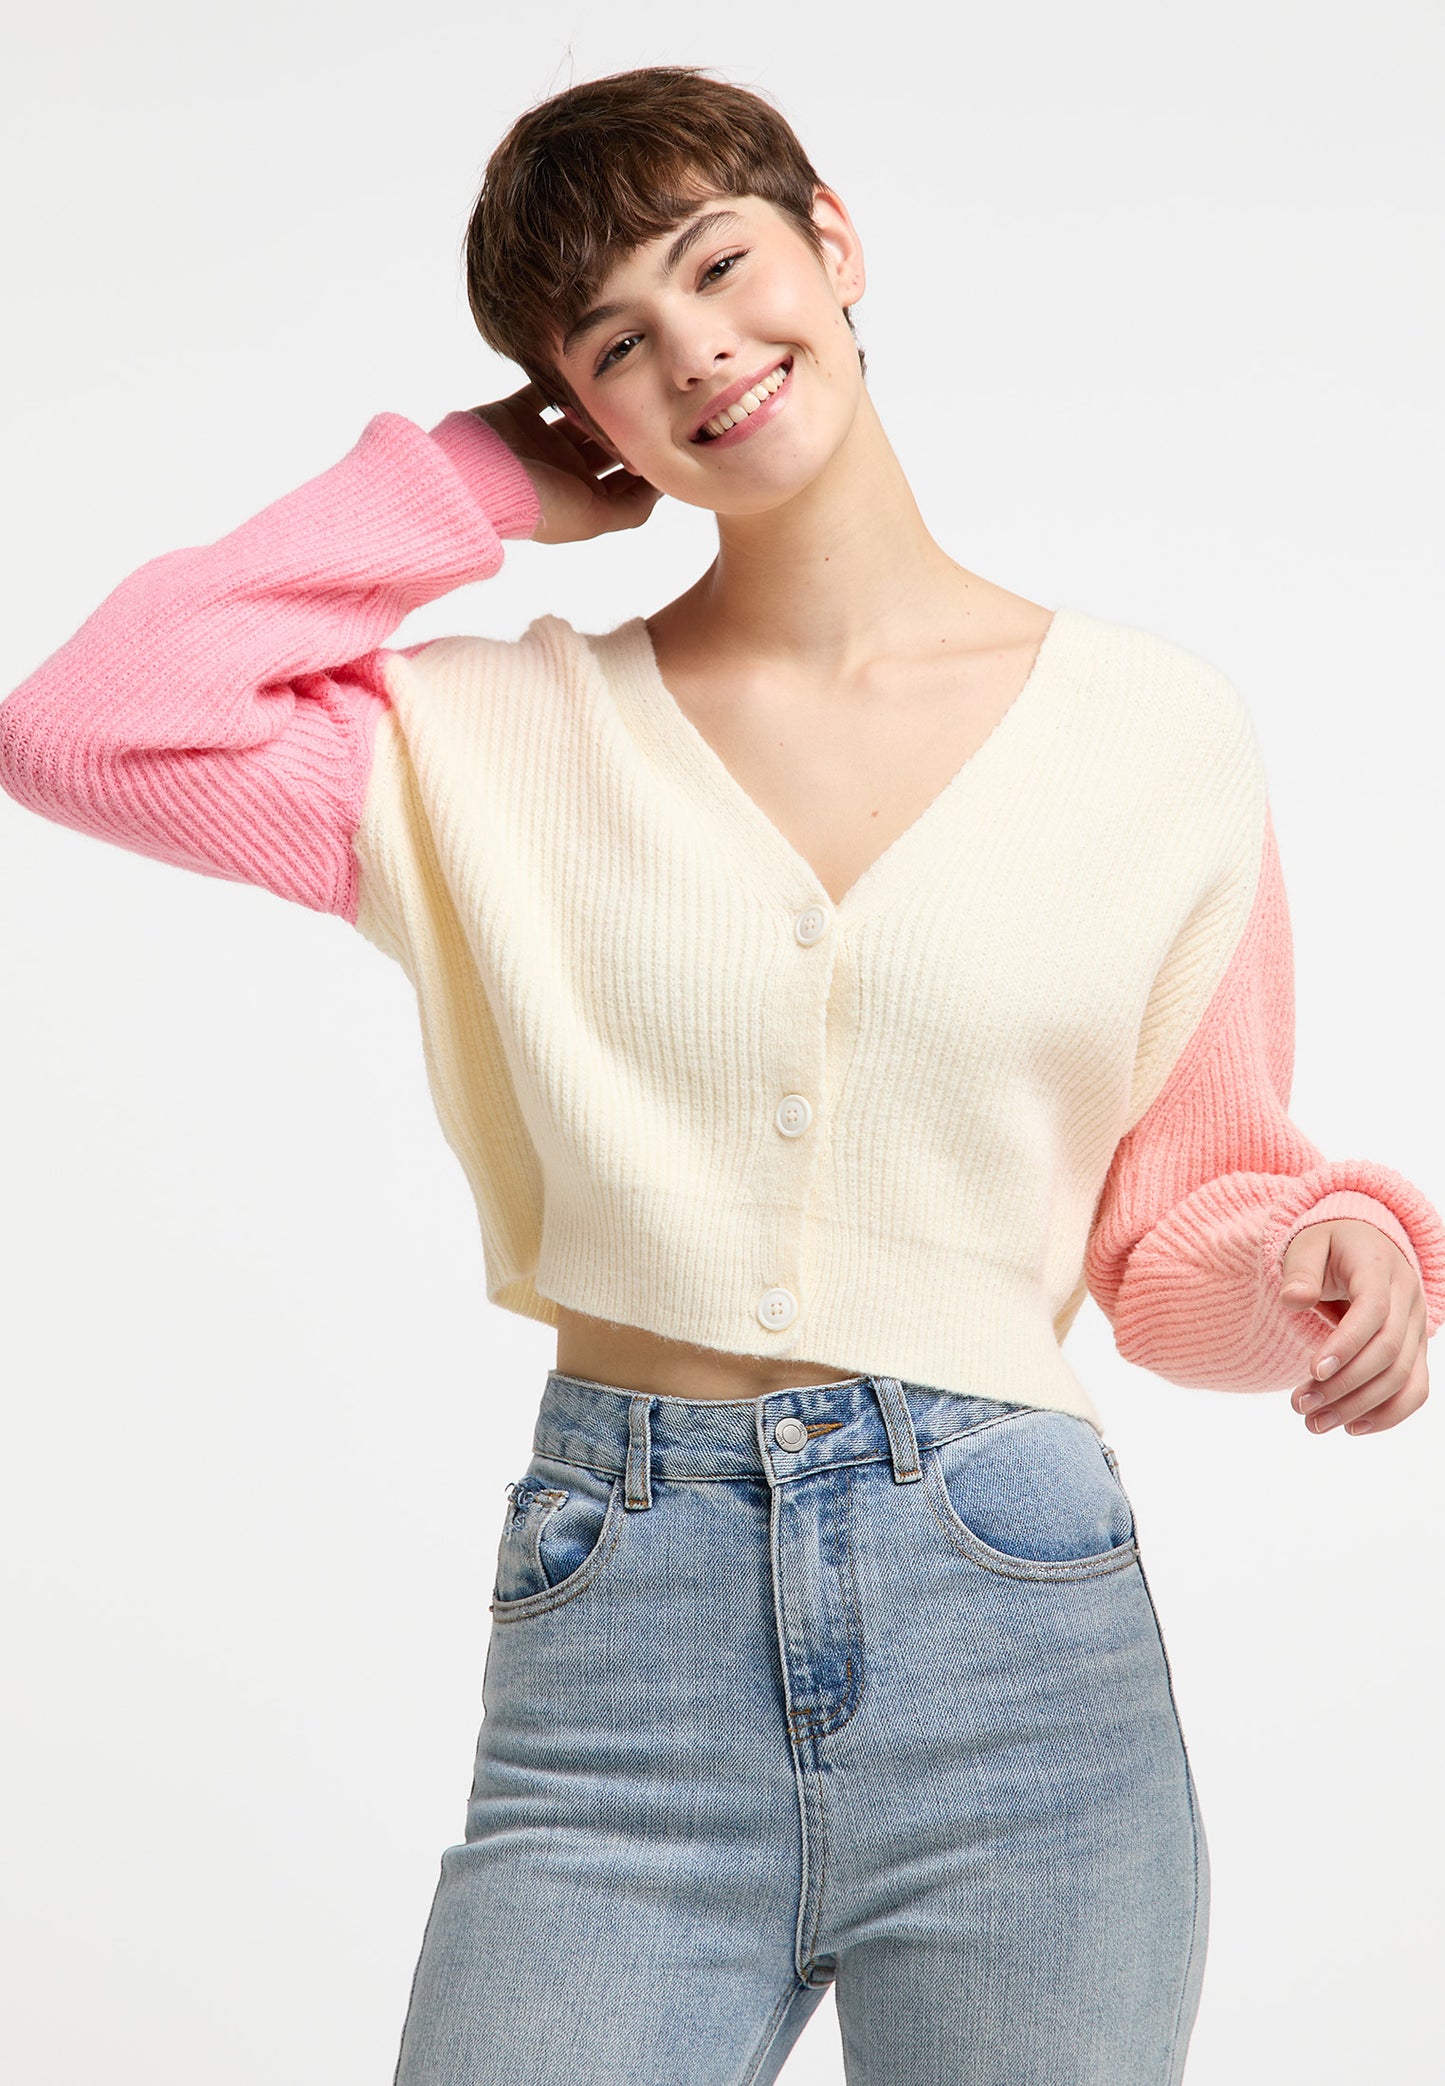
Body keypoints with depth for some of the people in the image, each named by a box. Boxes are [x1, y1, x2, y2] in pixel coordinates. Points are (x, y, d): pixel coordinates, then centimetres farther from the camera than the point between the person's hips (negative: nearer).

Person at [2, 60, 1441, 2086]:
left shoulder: (1161, 731, 4)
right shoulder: (517, 735, 5)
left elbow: (1181, 1220, 12)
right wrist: (468, 486, 1)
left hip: (1025, 1636, 1)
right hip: (612, 1643, 0)